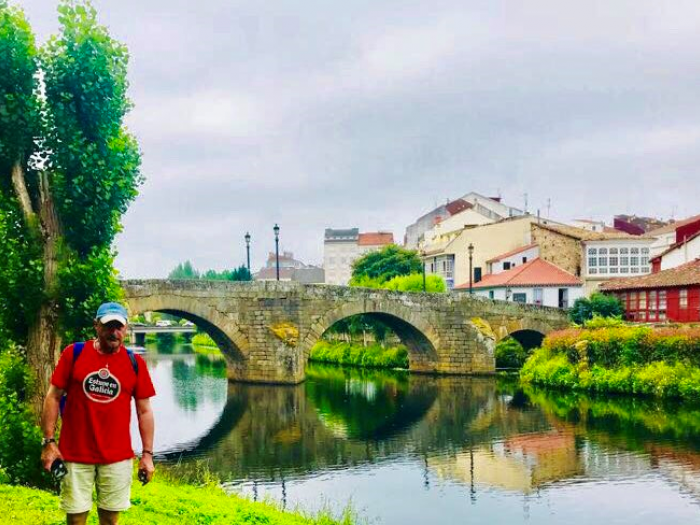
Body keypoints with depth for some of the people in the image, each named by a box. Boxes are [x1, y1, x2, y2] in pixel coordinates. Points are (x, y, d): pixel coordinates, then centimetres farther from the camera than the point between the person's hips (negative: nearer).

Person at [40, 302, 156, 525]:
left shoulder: (135, 363, 1)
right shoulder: (74, 353, -2)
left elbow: (144, 411, 4)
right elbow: (53, 397, 1)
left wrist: (147, 453, 1)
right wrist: (49, 442, -4)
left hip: (118, 458, 1)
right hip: (74, 455, -1)